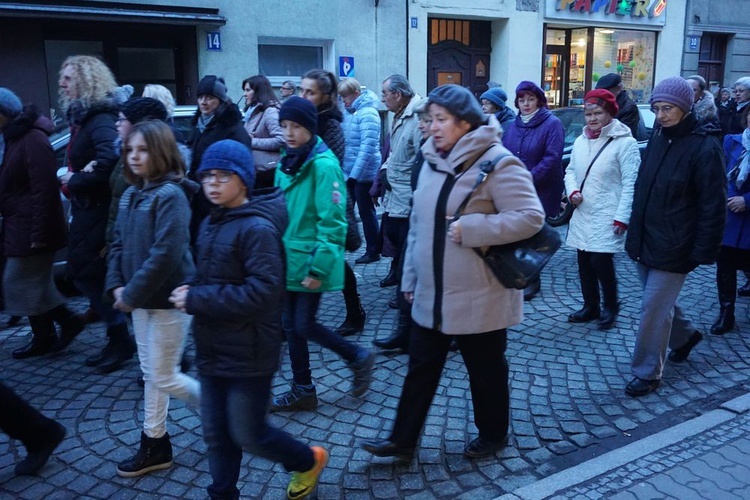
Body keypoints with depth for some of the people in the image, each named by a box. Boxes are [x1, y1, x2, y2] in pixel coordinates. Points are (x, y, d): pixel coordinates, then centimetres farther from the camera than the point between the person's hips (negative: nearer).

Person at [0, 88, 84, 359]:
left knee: (22, 281, 0)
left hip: (29, 228, -9)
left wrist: (38, 234, -22)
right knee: (32, 281, 14)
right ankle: (68, 320, 24)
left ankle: (44, 337, 14)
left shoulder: (32, 139, -18)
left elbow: (43, 190, -22)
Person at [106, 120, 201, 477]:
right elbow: (119, 244, 10)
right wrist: (116, 285, -3)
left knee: (164, 378, 2)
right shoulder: (130, 195, 8)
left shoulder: (171, 195, -19)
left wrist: (132, 293, -20)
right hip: (141, 298, 8)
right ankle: (154, 445, 29)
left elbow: (166, 253, -25)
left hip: (169, 299, -8)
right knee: (150, 373, 16)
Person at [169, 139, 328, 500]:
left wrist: (196, 299, -23)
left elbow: (263, 292, -26)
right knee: (216, 434, 15)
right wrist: (192, 291, -3)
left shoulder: (257, 228, -19)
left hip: (248, 354, -7)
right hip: (213, 350, 8)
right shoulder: (211, 224, 8)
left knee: (248, 435, 6)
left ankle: (309, 461, 33)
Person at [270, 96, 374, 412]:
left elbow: (332, 222, -19)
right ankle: (302, 391, 26)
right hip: (287, 258, 8)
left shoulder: (323, 164, -16)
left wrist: (319, 268, -20)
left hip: (309, 260, -8)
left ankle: (359, 359, 22)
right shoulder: (286, 162, 8)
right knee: (290, 325, 12)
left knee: (304, 325, 0)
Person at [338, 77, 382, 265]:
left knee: (366, 212, 4)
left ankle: (373, 252, 18)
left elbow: (367, 148, -22)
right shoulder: (349, 112, 10)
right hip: (349, 172, 8)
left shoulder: (367, 113, -15)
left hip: (363, 173, -7)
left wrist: (355, 173, -23)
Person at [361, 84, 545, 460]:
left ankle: (493, 435, 35)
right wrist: (410, 277, 14)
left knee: (486, 370, 13)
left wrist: (470, 228, -26)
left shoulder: (497, 162, -16)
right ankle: (402, 440, 28)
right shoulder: (433, 161, 8)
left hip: (478, 298, -7)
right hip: (431, 295, 7)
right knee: (421, 367, 15)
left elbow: (531, 217, -22)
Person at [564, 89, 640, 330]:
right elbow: (571, 170, 21)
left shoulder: (624, 142, -9)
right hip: (582, 214, 7)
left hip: (607, 217, -6)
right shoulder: (580, 141, 11)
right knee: (584, 263, 11)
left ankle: (610, 306, 13)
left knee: (601, 261, -10)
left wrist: (622, 217, -19)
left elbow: (631, 183, -13)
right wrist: (572, 191, -1)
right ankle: (590, 307, 26)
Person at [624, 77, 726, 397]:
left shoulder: (705, 146, -14)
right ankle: (685, 335, 46)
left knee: (654, 308, -3)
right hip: (646, 240, 7)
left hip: (673, 247, -7)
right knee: (660, 300, 20)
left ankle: (647, 373, 12)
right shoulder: (658, 137, 8)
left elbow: (713, 206, -13)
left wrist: (703, 252, -15)